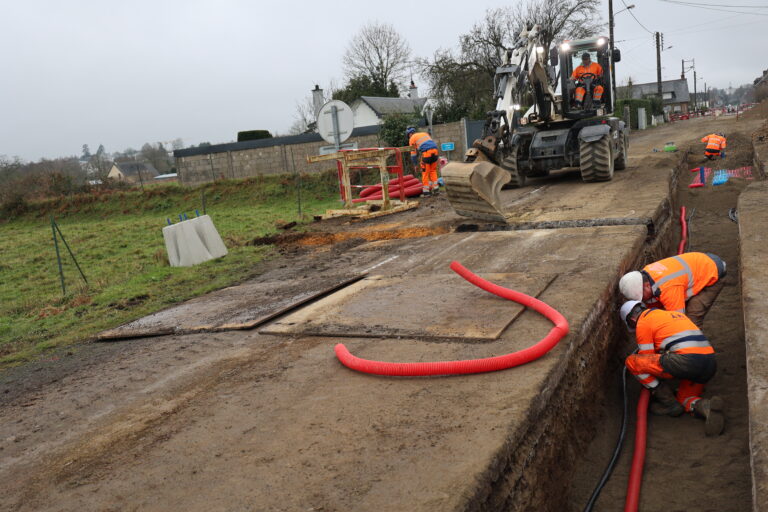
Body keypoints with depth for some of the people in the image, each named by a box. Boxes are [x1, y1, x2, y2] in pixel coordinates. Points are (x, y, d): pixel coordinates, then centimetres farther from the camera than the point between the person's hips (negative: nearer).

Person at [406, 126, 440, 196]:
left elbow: (413, 153, 15)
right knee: (433, 171, 18)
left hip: (426, 152, -5)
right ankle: (435, 188, 15)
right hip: (435, 150, 5)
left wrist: (415, 164, 24)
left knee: (425, 172, 5)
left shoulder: (412, 139, 13)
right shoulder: (424, 133, 30)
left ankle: (426, 191, 7)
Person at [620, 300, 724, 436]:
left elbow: (647, 357, 11)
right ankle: (706, 406, -8)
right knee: (685, 399, 27)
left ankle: (669, 403, 10)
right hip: (711, 364, 8)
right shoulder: (674, 313, 31)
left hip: (687, 362, -8)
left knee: (631, 362, 3)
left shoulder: (643, 323, 7)